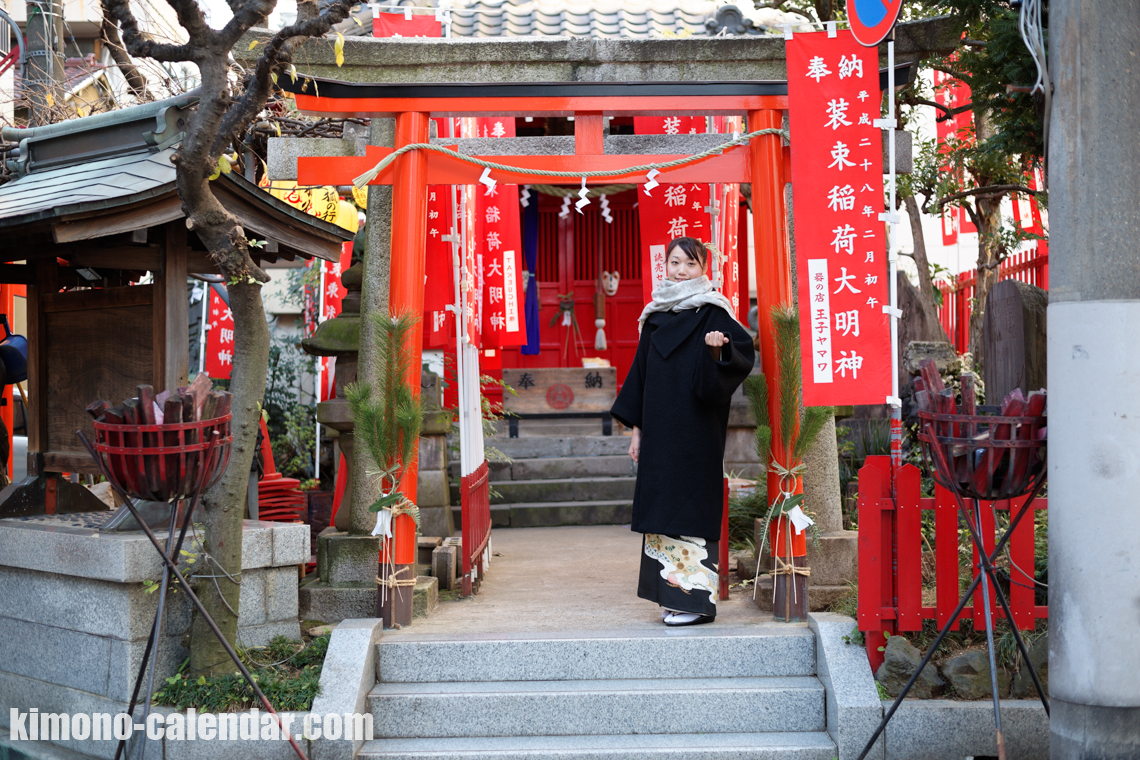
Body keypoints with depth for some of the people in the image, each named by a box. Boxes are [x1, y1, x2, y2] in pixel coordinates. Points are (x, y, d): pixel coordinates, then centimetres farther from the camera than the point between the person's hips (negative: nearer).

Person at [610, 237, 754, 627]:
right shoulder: (655, 316, 14)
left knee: (689, 504, -7)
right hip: (660, 429, 6)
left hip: (697, 430, -6)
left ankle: (697, 597, -1)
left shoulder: (712, 312, -3)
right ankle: (674, 595, 15)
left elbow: (742, 352, -14)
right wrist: (637, 429, 12)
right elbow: (641, 372, 16)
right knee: (664, 504, 7)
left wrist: (718, 349, -35)